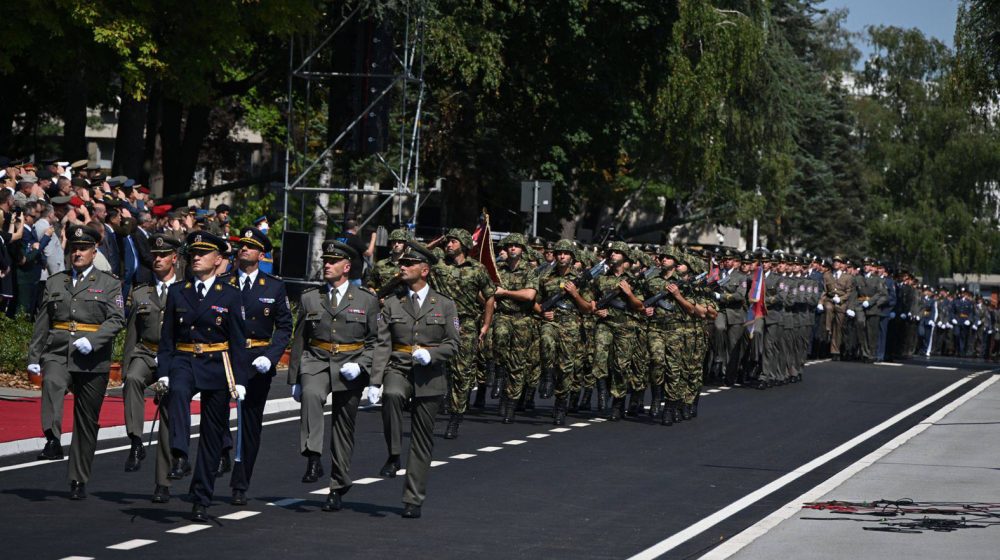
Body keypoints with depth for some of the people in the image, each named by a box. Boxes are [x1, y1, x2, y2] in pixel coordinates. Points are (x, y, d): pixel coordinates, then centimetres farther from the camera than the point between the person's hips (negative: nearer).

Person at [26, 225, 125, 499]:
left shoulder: (109, 284, 7)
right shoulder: (54, 283, 14)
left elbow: (117, 319, -4)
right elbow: (42, 323, 15)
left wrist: (93, 340, -19)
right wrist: (34, 357, 8)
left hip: (93, 359, -1)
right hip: (58, 352, 1)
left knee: (87, 420, 3)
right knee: (52, 384, -34)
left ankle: (79, 481, 11)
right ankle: (52, 441, -43)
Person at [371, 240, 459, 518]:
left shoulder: (445, 305, 5)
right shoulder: (392, 304, 7)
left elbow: (452, 345, 4)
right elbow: (382, 345, 1)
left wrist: (430, 354, -16)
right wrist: (375, 380, -10)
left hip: (430, 375, 0)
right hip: (399, 369, 0)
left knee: (422, 440, 4)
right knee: (391, 395, -36)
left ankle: (413, 500, 12)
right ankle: (393, 456, -20)